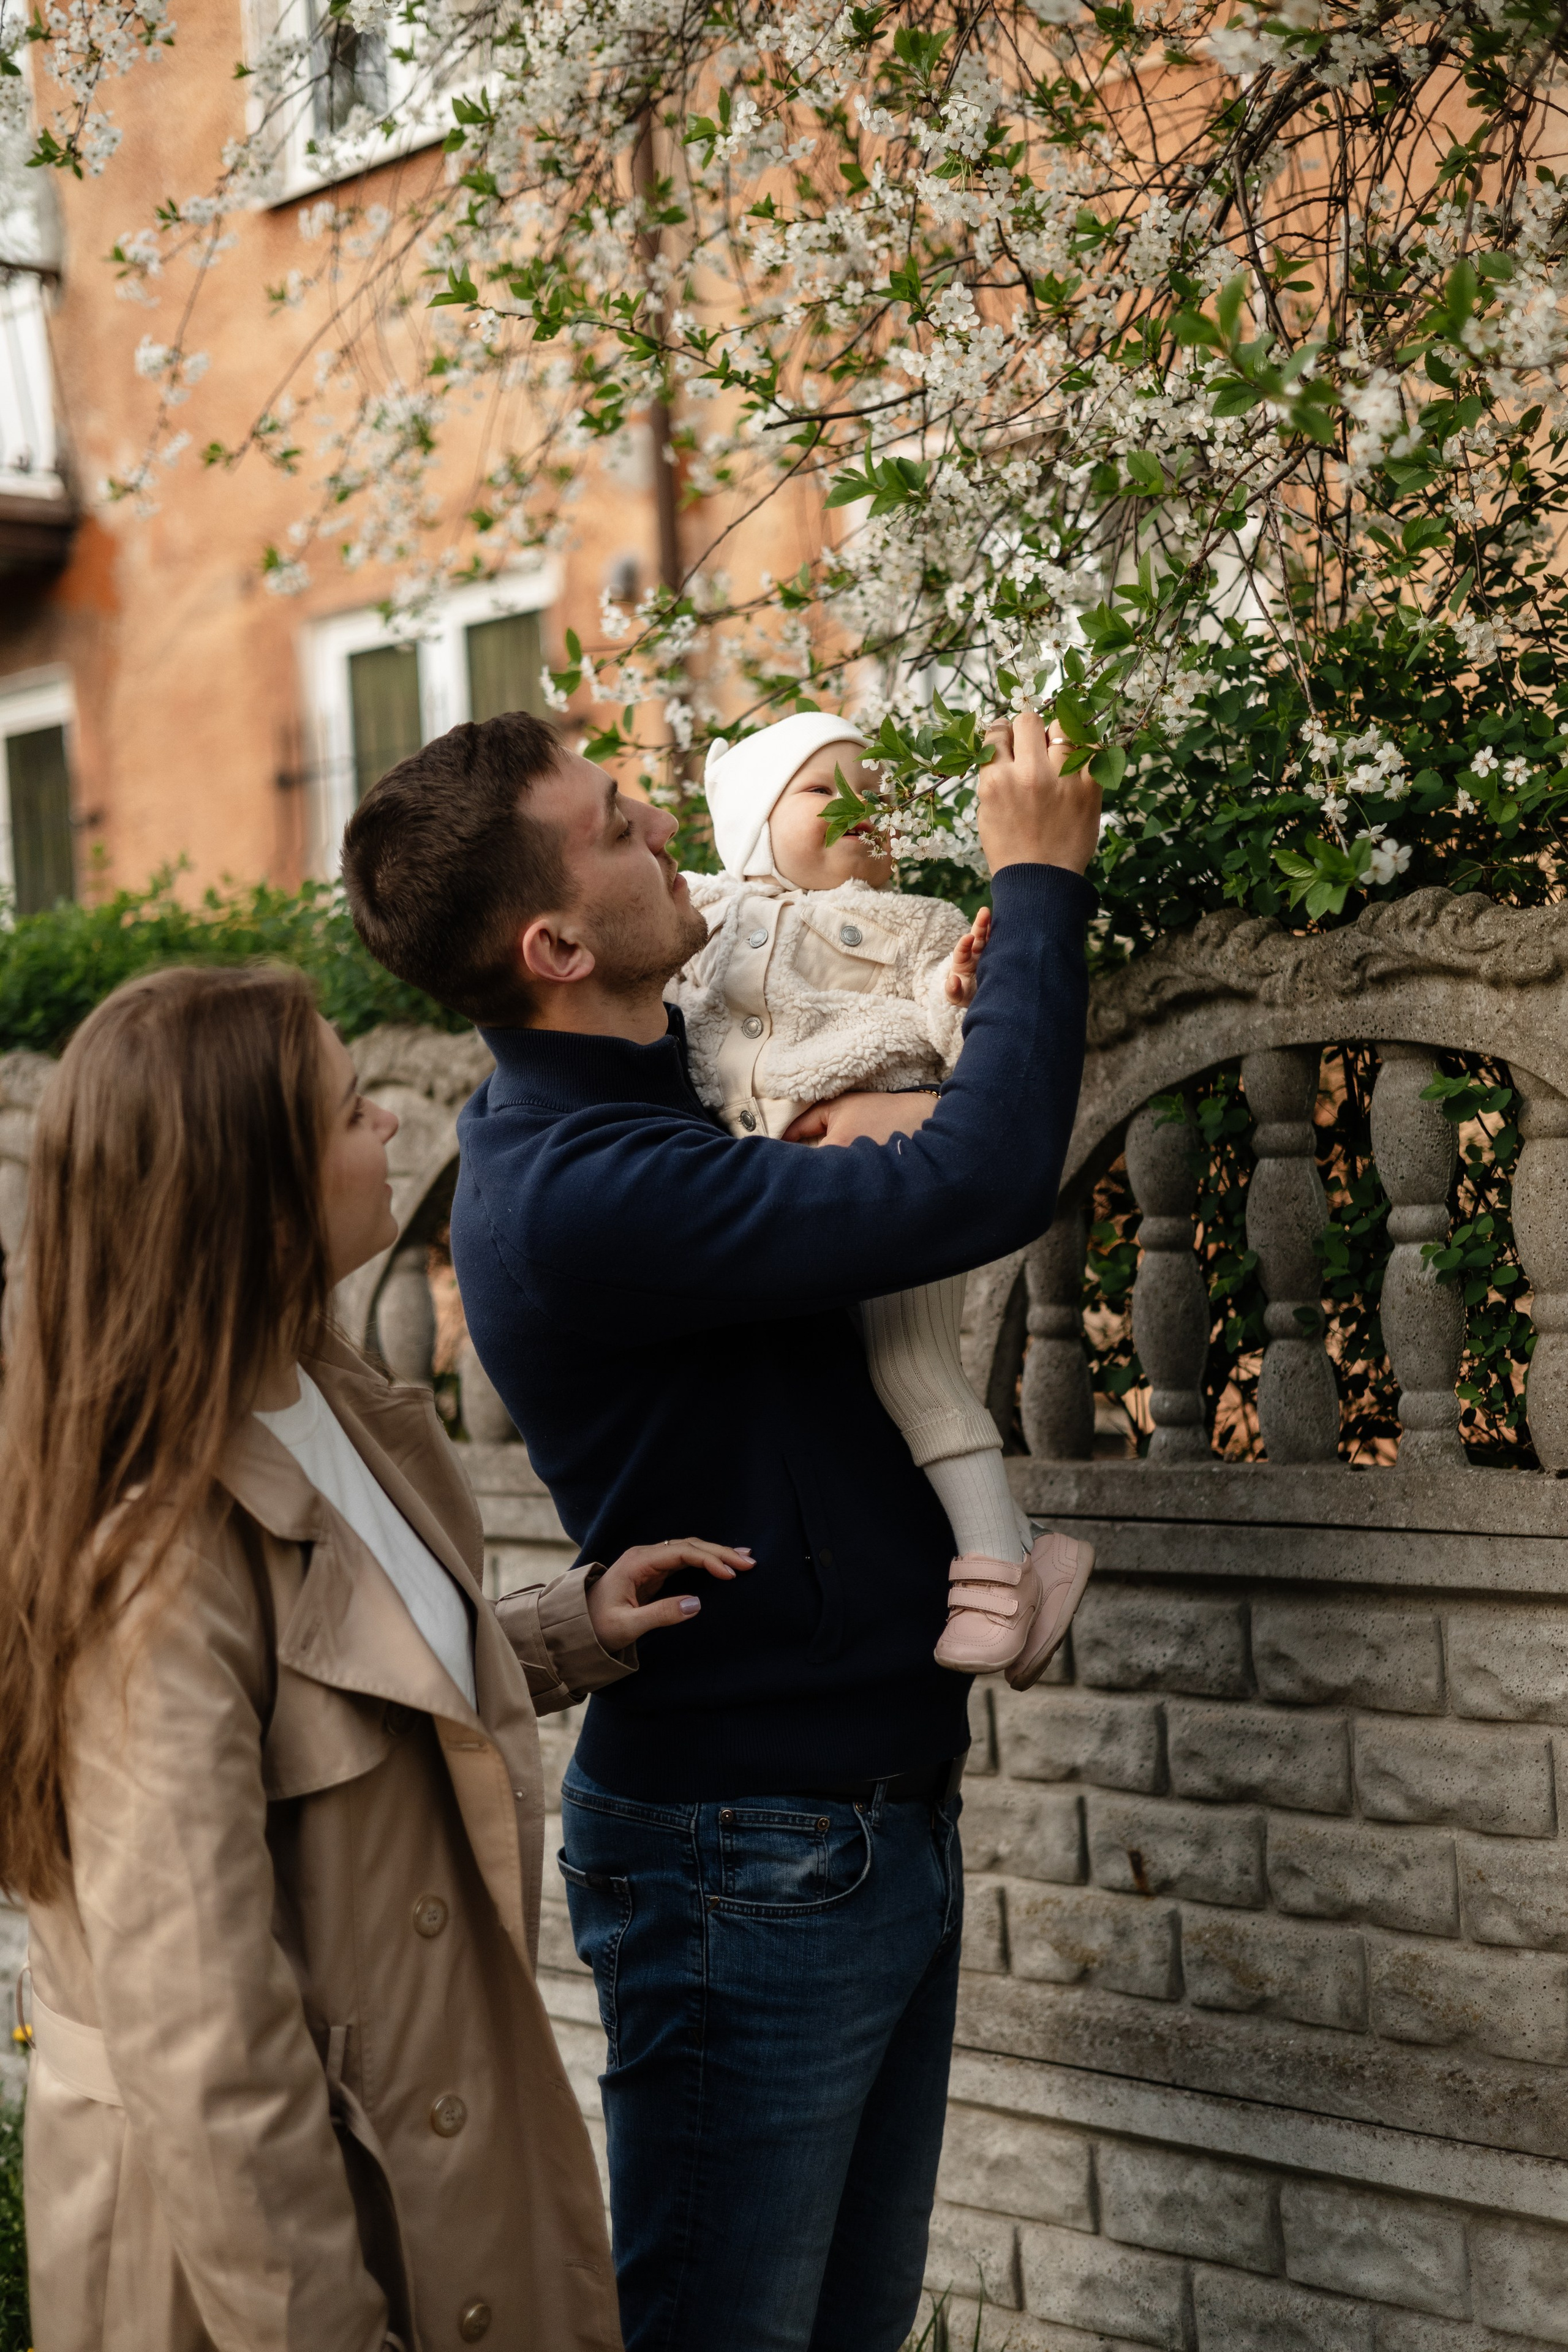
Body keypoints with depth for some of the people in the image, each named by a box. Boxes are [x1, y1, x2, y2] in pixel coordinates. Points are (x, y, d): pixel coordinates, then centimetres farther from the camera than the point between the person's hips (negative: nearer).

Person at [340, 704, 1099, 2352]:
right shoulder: (581, 1191, -25)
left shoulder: (643, 1104, 7)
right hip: (750, 1858, -9)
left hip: (878, 1825, 9)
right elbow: (984, 1183, -28)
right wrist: (1038, 876, -14)